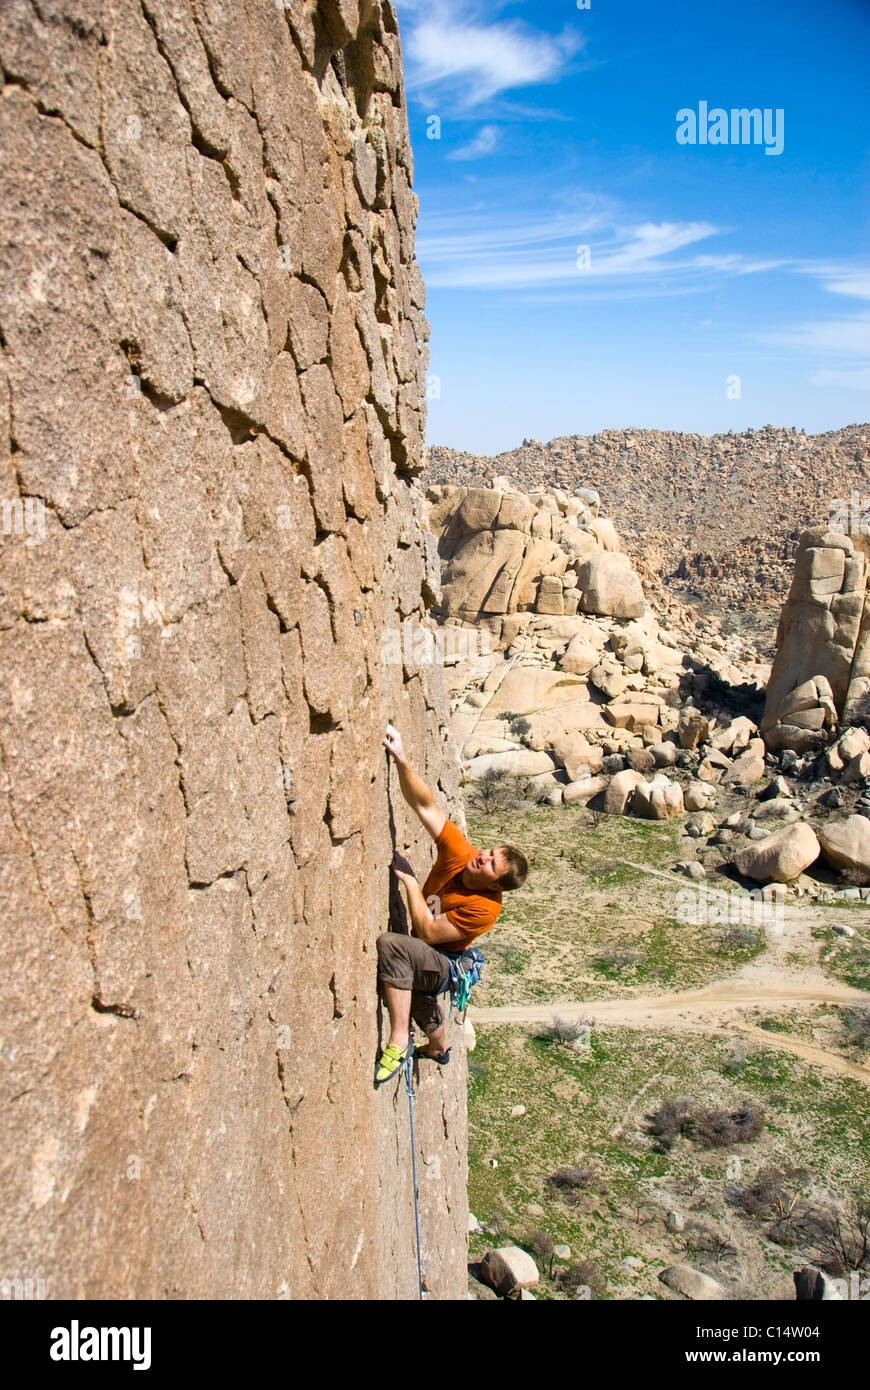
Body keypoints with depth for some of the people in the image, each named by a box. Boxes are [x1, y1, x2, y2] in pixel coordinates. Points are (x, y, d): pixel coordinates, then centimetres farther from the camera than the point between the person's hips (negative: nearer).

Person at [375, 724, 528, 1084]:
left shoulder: (484, 908, -28)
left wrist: (410, 882, -24)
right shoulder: (460, 854, -15)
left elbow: (428, 932, -26)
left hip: (445, 967, -8)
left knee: (389, 943, -35)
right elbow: (426, 806, -19)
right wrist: (401, 760, -32)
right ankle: (438, 1045, 61)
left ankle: (399, 1043, -31)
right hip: (421, 959, 8)